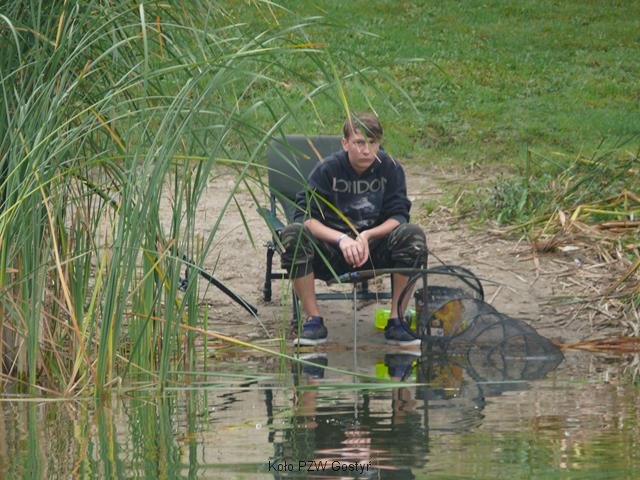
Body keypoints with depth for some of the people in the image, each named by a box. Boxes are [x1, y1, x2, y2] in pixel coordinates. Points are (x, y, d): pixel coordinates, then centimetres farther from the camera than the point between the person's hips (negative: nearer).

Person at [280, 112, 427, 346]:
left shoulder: (390, 168, -6)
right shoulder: (327, 170, -11)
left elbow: (398, 216, -9)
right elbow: (306, 216, -18)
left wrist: (367, 236, -27)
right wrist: (342, 239, -34)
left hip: (374, 250, 1)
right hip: (331, 252, -1)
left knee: (412, 235, -28)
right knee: (293, 235, -31)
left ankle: (396, 321, -19)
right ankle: (313, 321, -21)